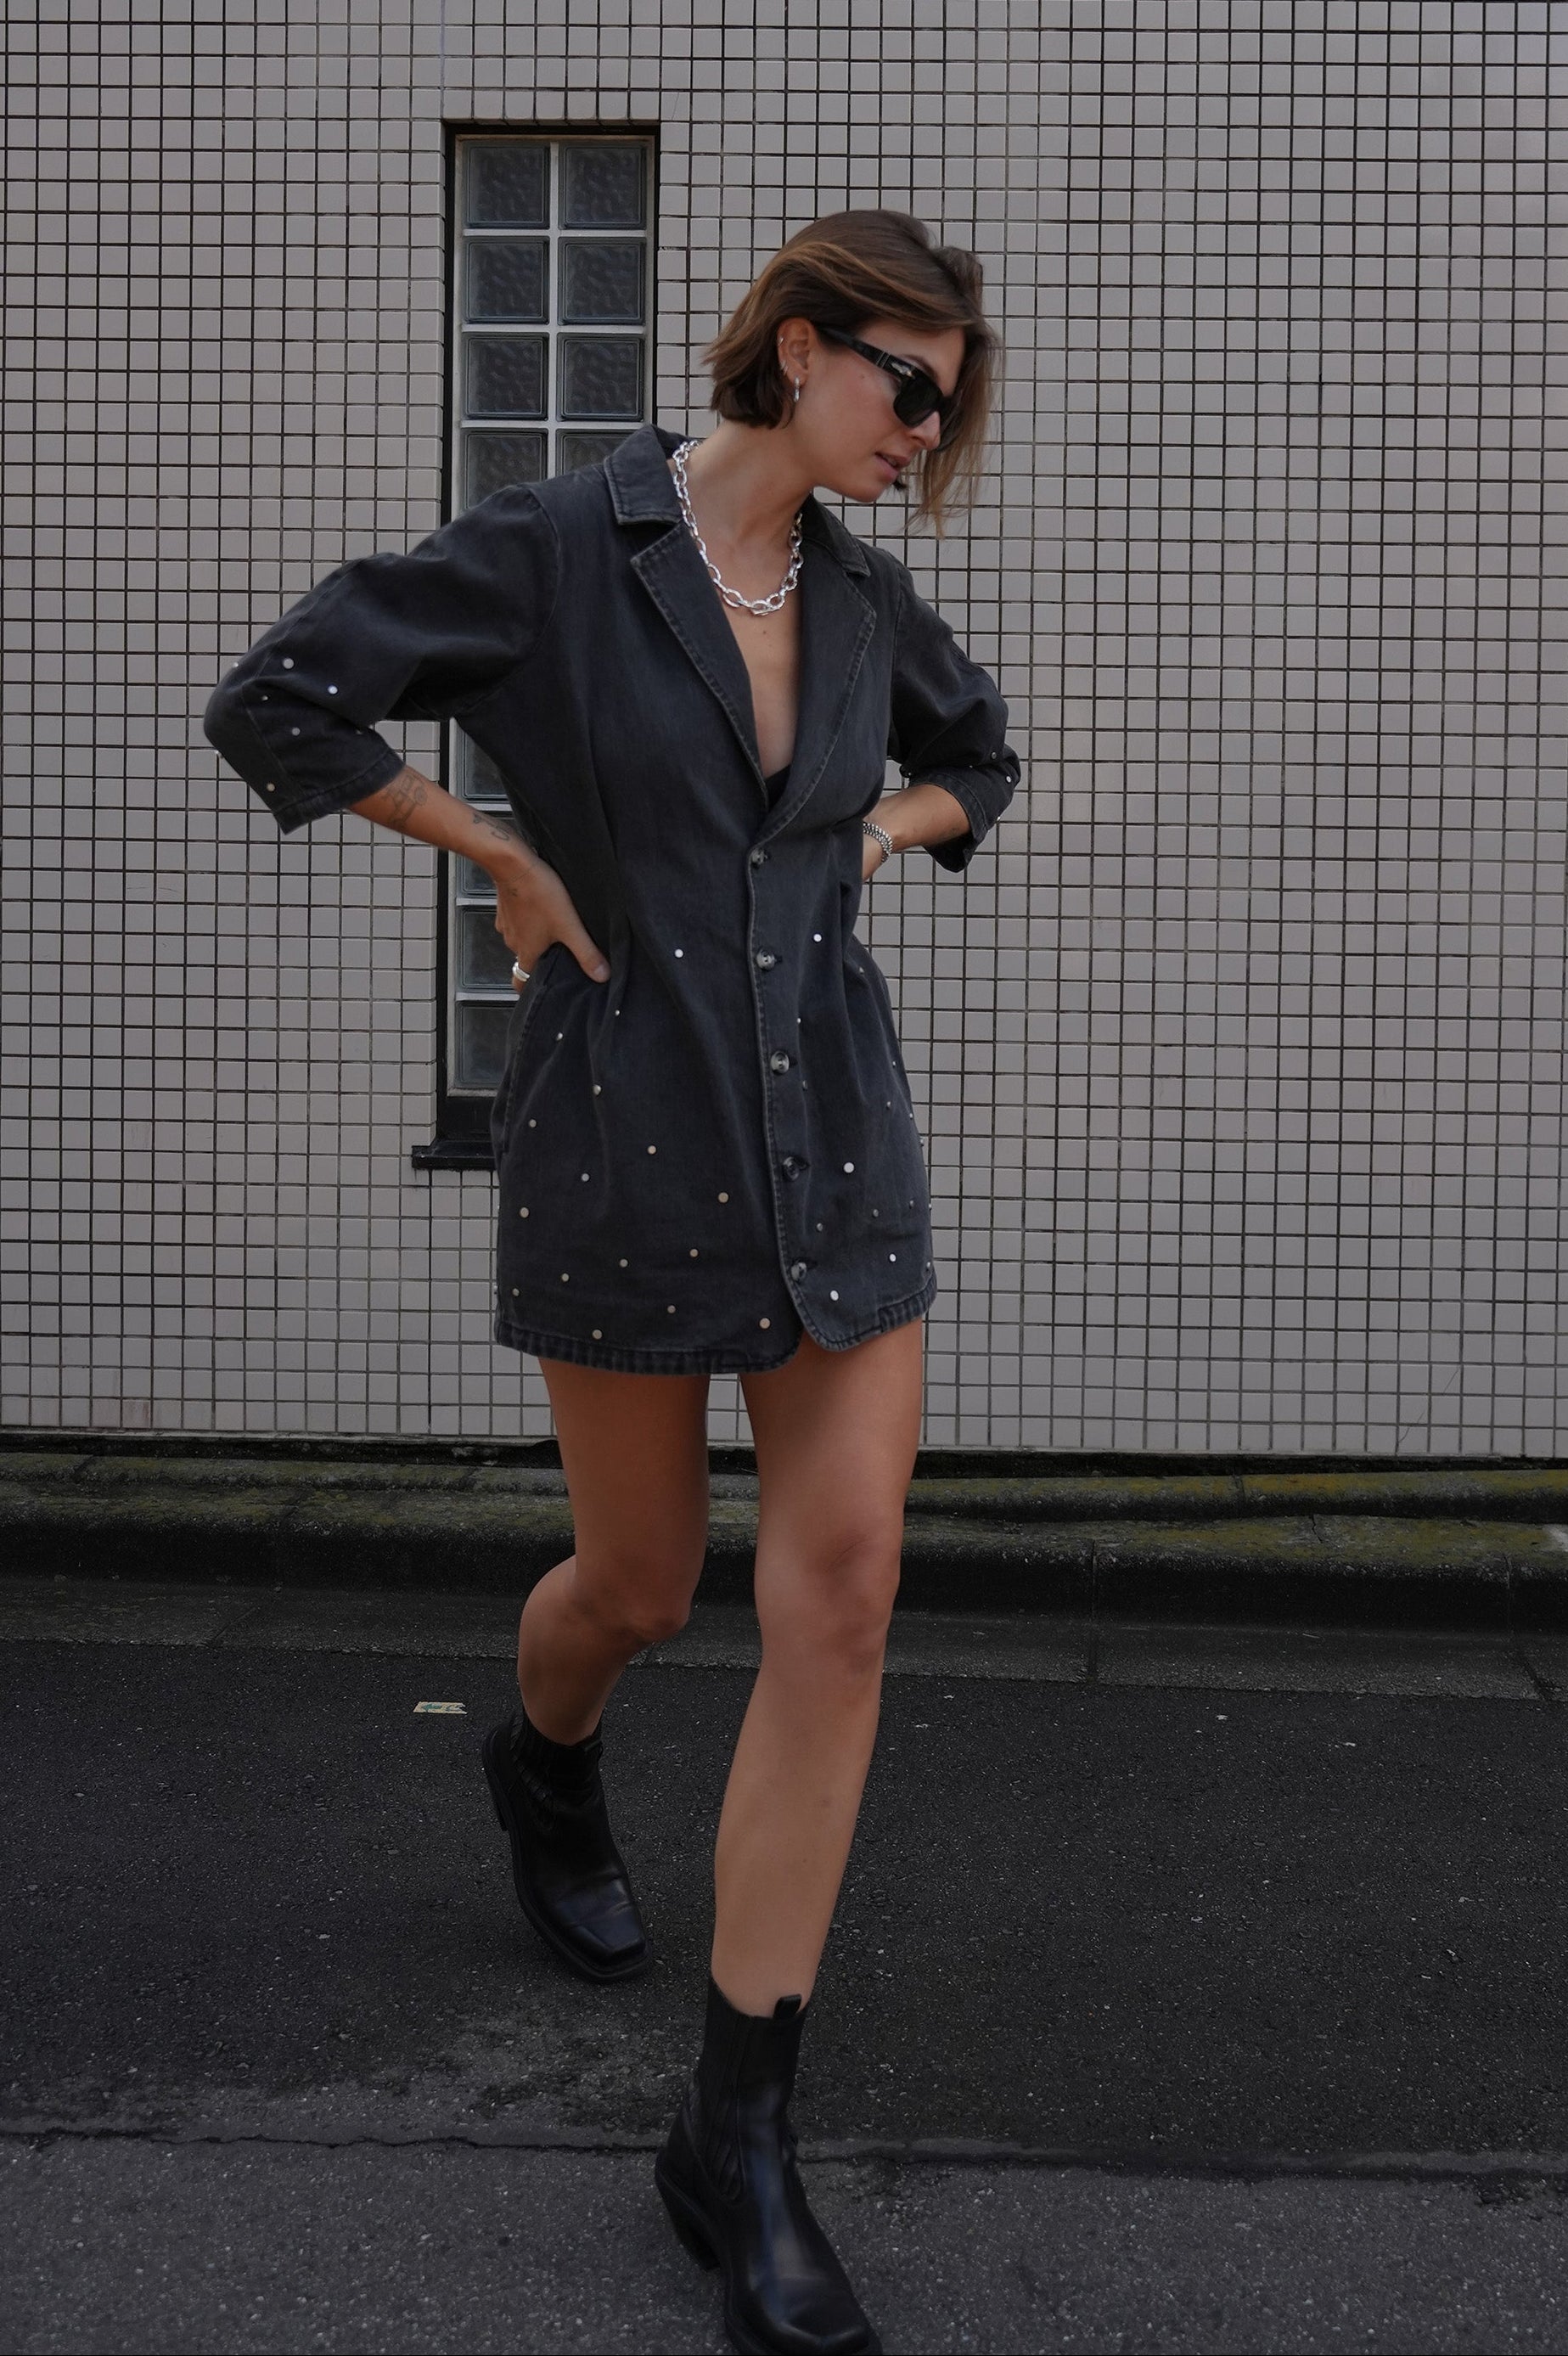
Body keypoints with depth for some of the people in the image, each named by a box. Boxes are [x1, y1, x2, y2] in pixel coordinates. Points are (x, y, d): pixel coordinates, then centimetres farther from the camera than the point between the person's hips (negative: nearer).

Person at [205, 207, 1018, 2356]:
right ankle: (545, 1769, 51)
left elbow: (976, 758, 26)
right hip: (627, 1129, -4)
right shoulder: (558, 549, -10)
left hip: (838, 1130, 4)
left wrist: (866, 845, 7)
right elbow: (277, 706, -10)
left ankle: (741, 2136, 0)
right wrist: (512, 858, -7)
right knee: (643, 1586, 11)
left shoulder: (861, 597, 6)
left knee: (840, 1601, -7)